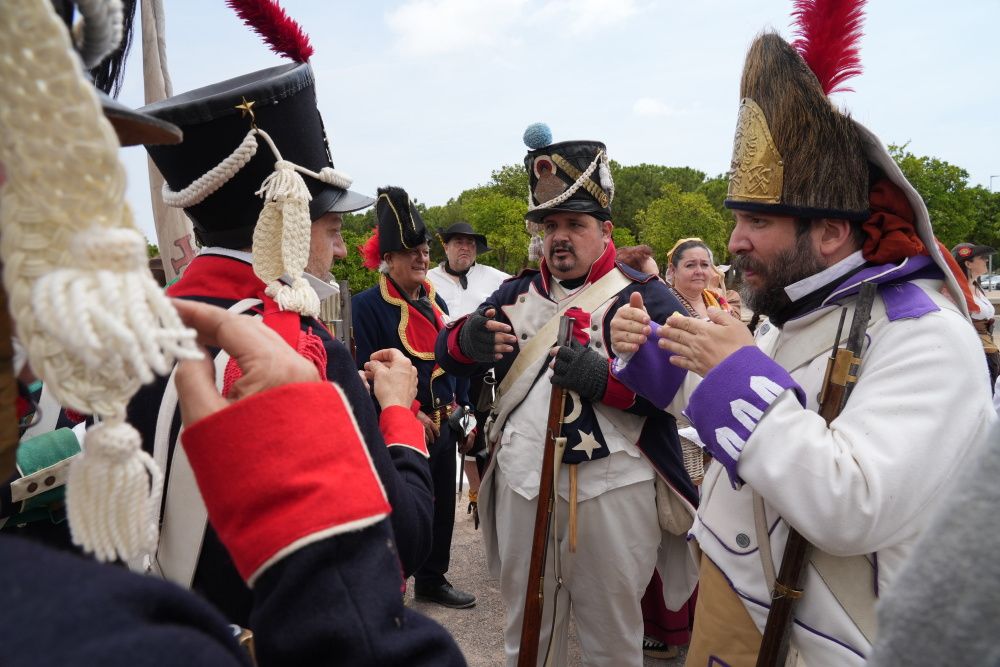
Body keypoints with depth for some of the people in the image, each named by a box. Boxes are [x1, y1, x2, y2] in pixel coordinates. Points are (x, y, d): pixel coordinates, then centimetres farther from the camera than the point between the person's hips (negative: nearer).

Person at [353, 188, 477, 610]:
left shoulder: (435, 301, 11)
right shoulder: (367, 305, -12)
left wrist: (455, 407, 5)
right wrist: (410, 414, -17)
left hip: (441, 424, 7)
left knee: (441, 505, 16)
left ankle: (432, 580, 34)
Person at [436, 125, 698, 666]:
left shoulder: (644, 296, -3)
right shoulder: (518, 292, 10)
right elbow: (447, 352, 4)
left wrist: (603, 377, -29)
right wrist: (469, 340, -20)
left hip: (611, 491, -3)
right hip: (521, 485, 4)